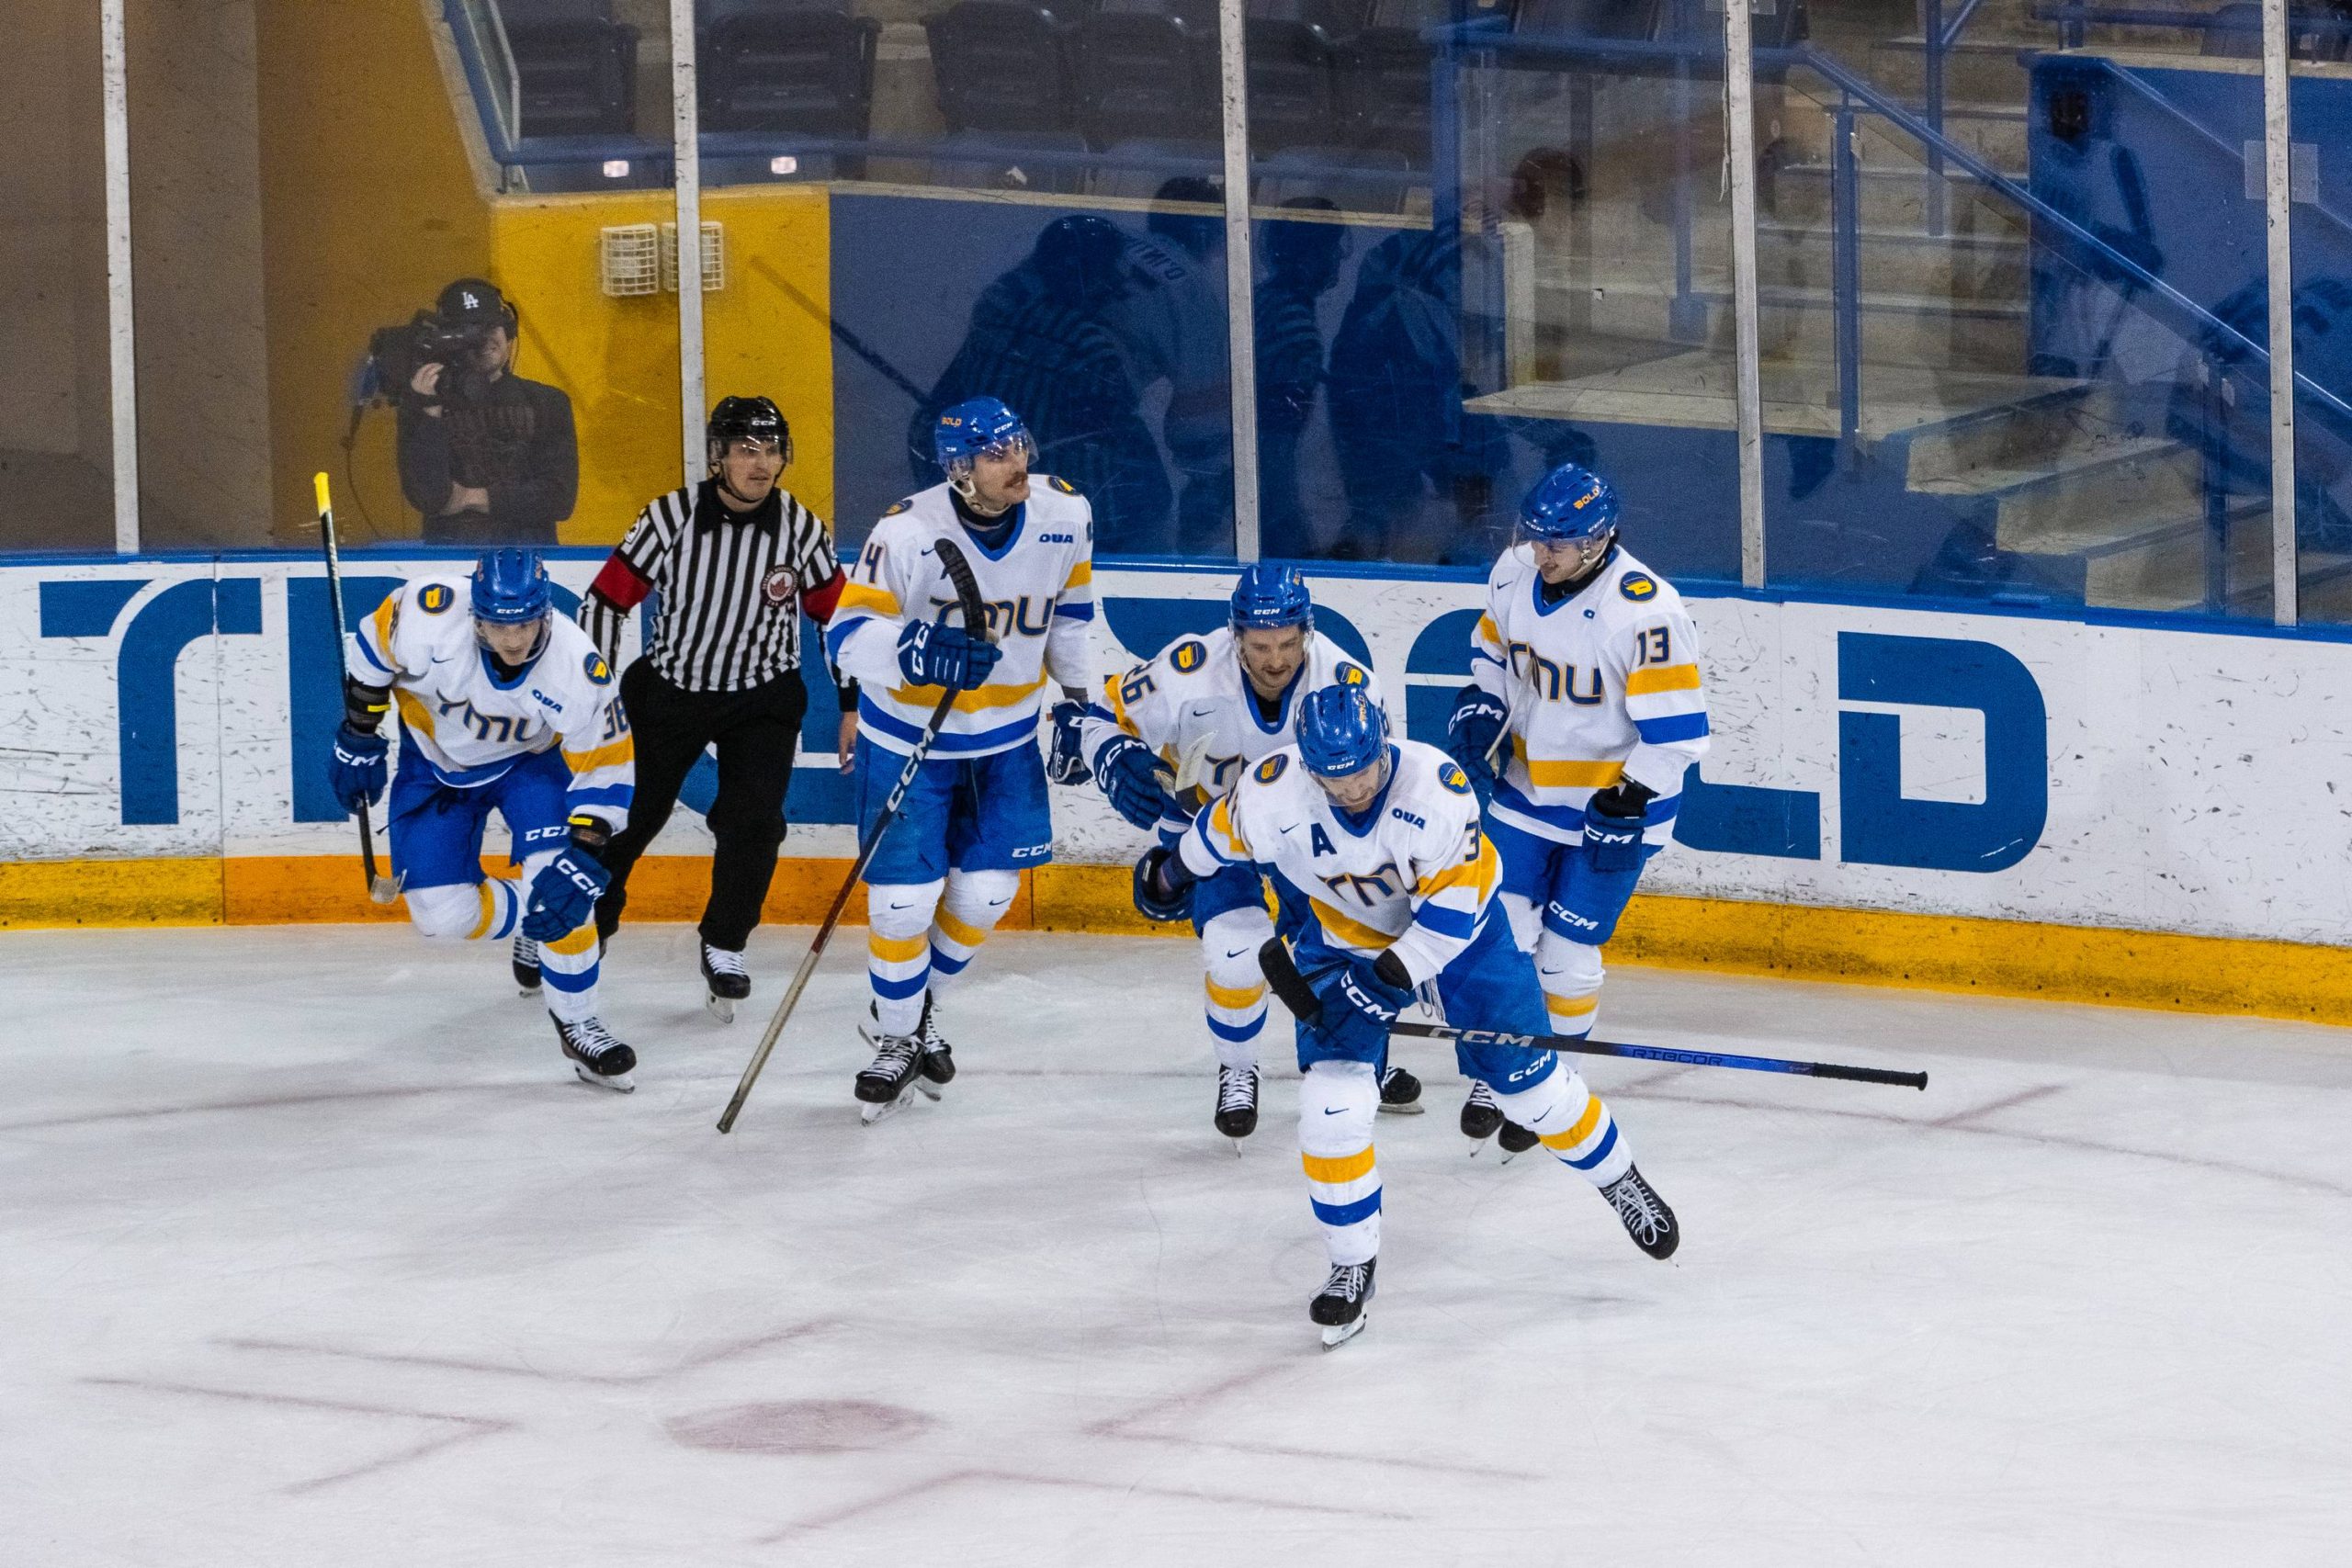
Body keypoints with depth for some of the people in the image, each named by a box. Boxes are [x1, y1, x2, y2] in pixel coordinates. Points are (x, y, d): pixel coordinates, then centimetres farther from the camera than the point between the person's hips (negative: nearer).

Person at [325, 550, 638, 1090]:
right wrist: (358, 737, -6)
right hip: (436, 760, 1)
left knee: (559, 878, -23)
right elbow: (370, 655, -13)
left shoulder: (579, 669, -33)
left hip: (531, 760, -1)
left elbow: (608, 767, -23)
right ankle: (529, 923, 20)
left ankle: (577, 1022, -6)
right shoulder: (428, 615, -35)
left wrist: (585, 854, -32)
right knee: (443, 913, -9)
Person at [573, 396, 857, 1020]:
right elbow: (606, 600, -10)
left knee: (753, 822, -13)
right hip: (667, 689, -1)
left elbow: (836, 614, 4)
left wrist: (853, 706, 3)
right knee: (622, 816, 5)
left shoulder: (801, 528, -10)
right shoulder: (671, 516, -16)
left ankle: (724, 949, 6)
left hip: (763, 699, 1)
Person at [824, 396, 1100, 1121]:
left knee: (985, 893, 10)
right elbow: (846, 635, -27)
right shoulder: (909, 533, -27)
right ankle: (895, 1039, 20)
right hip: (908, 735, -4)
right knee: (904, 898, -5)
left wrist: (1078, 695, 12)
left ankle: (916, 1013, 36)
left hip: (1007, 736, 4)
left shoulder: (1064, 515, -12)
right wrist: (921, 651, -44)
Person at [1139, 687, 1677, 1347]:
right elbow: (1223, 831, -2)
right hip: (1341, 937, 2)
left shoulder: (1435, 785, -33)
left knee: (1523, 1072, 3)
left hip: (1453, 926, -1)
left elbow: (1459, 895, -27)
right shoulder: (1275, 792, -26)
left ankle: (1619, 1180, 30)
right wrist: (1173, 869, 15)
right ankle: (1353, 1266, 3)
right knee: (1330, 1098, -12)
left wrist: (1395, 973, -29)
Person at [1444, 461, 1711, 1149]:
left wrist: (1627, 806, -28)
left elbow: (1677, 728, -24)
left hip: (1613, 803, -5)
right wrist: (1474, 723, 1)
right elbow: (1492, 652, 14)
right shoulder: (1515, 573, -6)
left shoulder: (1646, 613, -27)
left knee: (1564, 953, -2)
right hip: (1526, 787, 6)